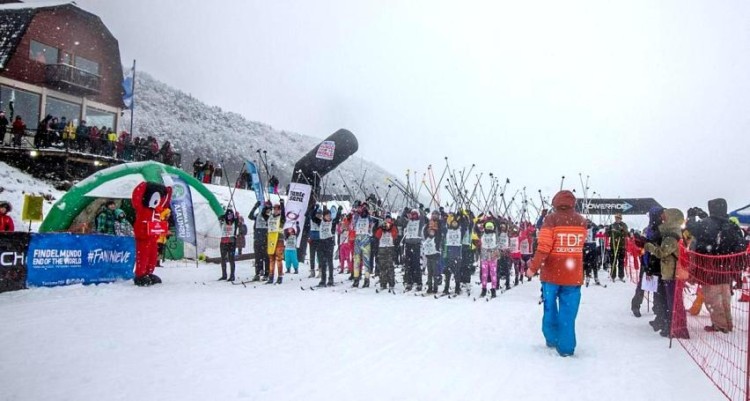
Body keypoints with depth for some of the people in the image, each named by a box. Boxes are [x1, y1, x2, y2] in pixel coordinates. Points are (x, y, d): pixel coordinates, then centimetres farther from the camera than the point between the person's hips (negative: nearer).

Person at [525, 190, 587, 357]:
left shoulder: (551, 219, -9)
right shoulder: (581, 221, 3)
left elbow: (543, 248, -14)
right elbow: (579, 246, 13)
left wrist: (533, 268, -6)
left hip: (551, 274, -2)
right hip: (573, 276, 2)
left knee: (550, 309, 16)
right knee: (568, 314, 6)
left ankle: (552, 339, 24)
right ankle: (566, 347, 7)